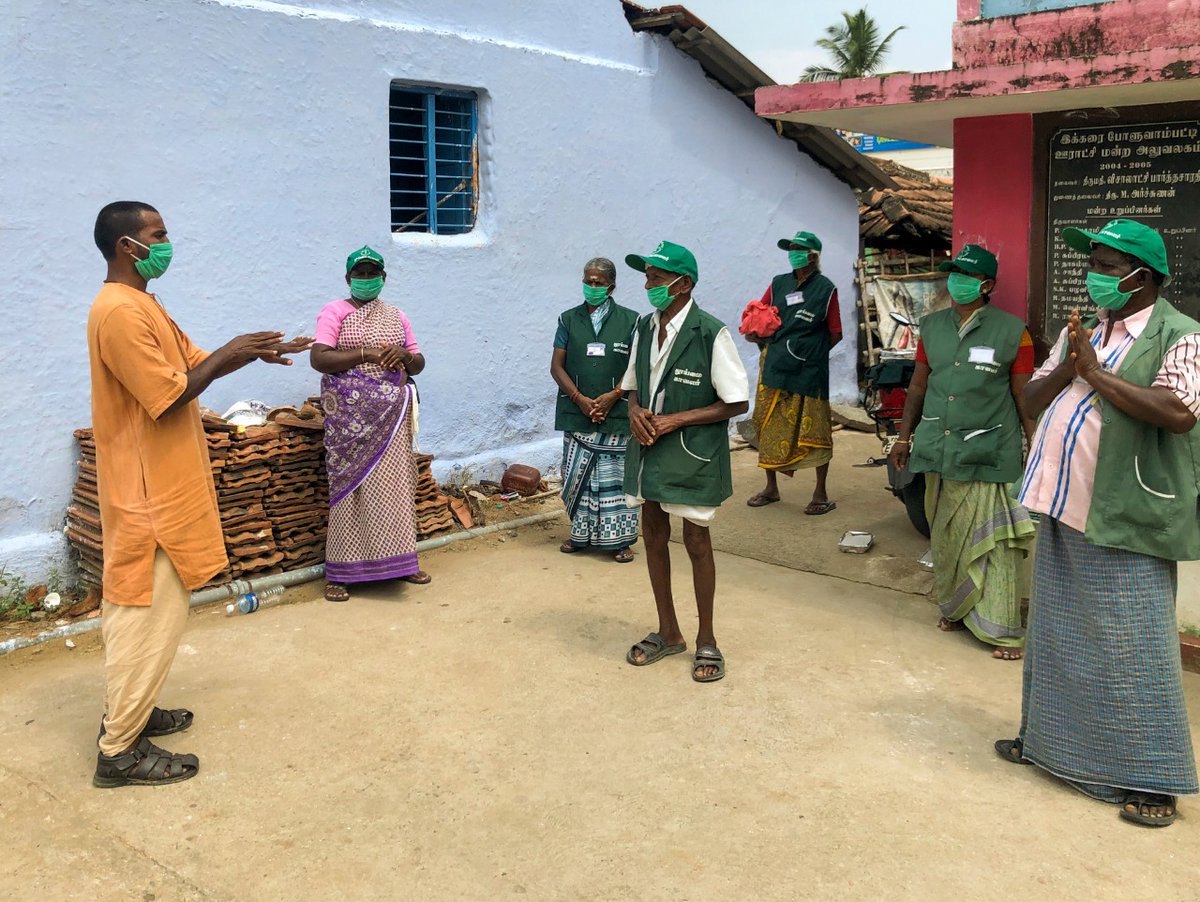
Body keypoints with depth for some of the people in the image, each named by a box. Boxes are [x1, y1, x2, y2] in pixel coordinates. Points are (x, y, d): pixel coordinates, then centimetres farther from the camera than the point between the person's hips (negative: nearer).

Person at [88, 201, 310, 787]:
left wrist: (255, 353, 5)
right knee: (150, 614, -4)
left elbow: (192, 363, 18)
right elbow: (170, 396, -22)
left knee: (138, 607, 18)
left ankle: (128, 712, 31)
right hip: (149, 491, -11)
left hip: (158, 485, 11)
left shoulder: (138, 305, 13)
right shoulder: (121, 312, -20)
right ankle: (119, 751, 5)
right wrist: (228, 355, -13)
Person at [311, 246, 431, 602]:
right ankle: (339, 573, 1)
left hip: (392, 414, 4)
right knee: (352, 484, -5)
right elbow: (318, 359, -11)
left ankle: (398, 561, 16)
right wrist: (367, 353, -17)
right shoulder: (335, 312, 1)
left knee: (395, 482, 5)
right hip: (352, 415, -4)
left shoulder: (396, 316, 16)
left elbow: (419, 363, 17)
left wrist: (404, 355, -6)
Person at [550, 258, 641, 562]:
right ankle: (582, 534, 18)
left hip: (617, 413, -2)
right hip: (577, 412, 2)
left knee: (615, 476, 0)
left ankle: (618, 539, 8)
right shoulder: (569, 319, 8)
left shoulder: (629, 320, 3)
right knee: (577, 475, 4)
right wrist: (580, 398, -9)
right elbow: (557, 366, 4)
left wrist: (612, 396, -13)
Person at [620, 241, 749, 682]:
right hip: (648, 449, 6)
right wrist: (635, 411, -6)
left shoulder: (710, 334, -15)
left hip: (692, 454, -6)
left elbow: (737, 402, -12)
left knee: (696, 542, 5)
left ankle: (706, 641, 22)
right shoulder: (644, 328, 5)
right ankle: (667, 632, 31)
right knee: (654, 536, 13)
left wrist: (676, 420, -18)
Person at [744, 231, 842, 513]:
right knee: (769, 426, 9)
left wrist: (811, 351, -4)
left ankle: (821, 492, 9)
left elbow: (835, 334, 1)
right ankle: (771, 487, 23)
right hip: (774, 368, 4)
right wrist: (767, 342, -2)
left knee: (813, 428, -1)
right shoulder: (778, 284, 11)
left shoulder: (825, 288, 0)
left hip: (809, 371, -4)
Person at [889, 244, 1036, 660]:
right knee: (946, 537, 14)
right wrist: (904, 436, 14)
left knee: (991, 543, -4)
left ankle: (1003, 630, 3)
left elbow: (1025, 398, -3)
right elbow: (918, 385, 15)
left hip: (989, 455, -5)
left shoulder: (1012, 332, -4)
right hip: (940, 452, 5)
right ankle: (955, 608, 31)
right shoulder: (932, 327, 9)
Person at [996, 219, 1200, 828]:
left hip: (1123, 523, -7)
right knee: (1057, 635, 18)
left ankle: (1151, 779, 10)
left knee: (1133, 647, -2)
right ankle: (1049, 738, 34)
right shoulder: (1079, 331, 14)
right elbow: (1032, 399, 10)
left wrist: (1096, 372, -19)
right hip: (1063, 510, 7)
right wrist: (1067, 367, -9)